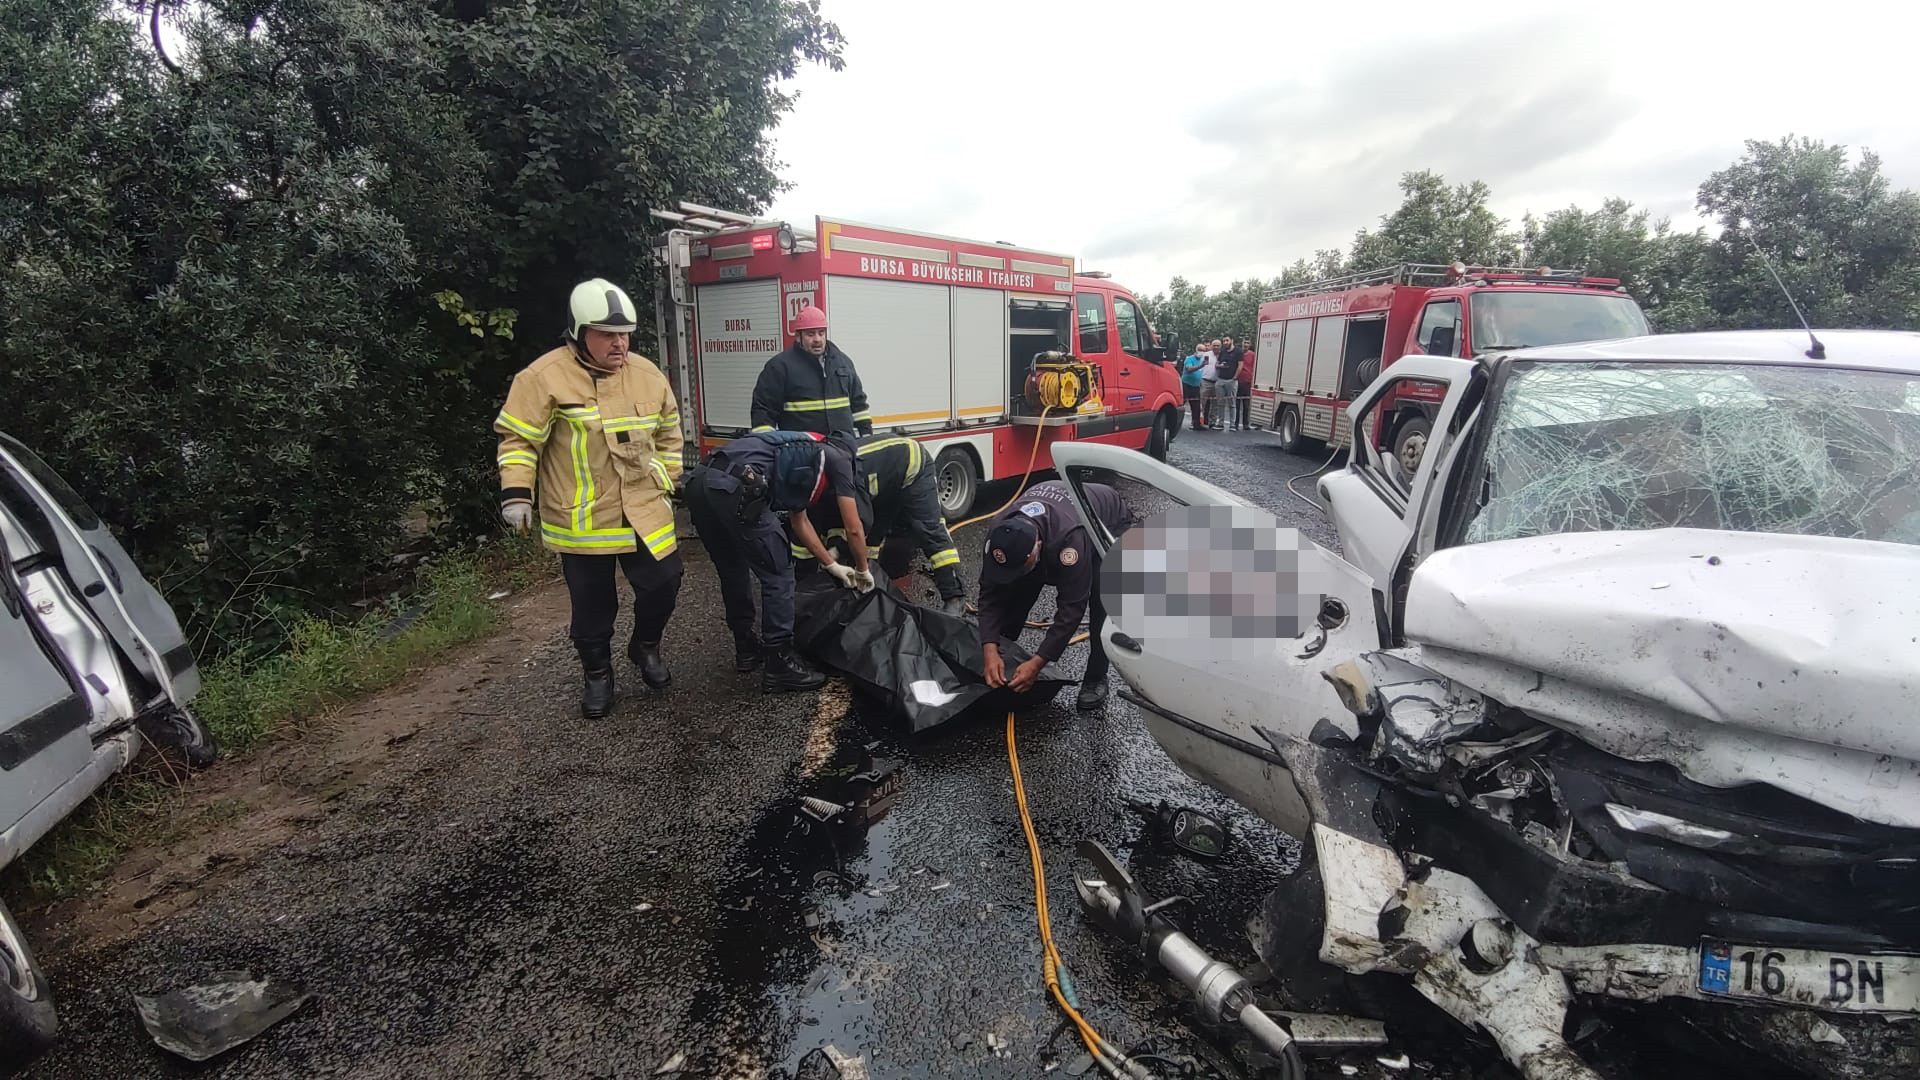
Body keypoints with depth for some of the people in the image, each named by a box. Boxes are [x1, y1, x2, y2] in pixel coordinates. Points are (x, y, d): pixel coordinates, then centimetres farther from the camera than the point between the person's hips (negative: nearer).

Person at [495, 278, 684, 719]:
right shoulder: (545, 377, -10)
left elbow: (668, 434, 17)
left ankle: (646, 646, 35)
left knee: (663, 585, 6)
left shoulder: (648, 375, 4)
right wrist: (517, 493, -15)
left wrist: (666, 481, 13)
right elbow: (519, 439, -7)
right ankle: (597, 674, 32)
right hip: (579, 519, -3)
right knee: (592, 605, 9)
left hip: (644, 513, 3)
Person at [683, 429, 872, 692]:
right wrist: (862, 570, 32)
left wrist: (833, 566, 48)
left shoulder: (801, 455, 36)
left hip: (700, 483, 9)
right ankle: (780, 665, 12)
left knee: (732, 572, 24)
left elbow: (799, 521, 42)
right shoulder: (838, 457, 15)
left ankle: (746, 648, 38)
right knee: (778, 576, 5)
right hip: (733, 489, -9)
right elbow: (854, 528, 16)